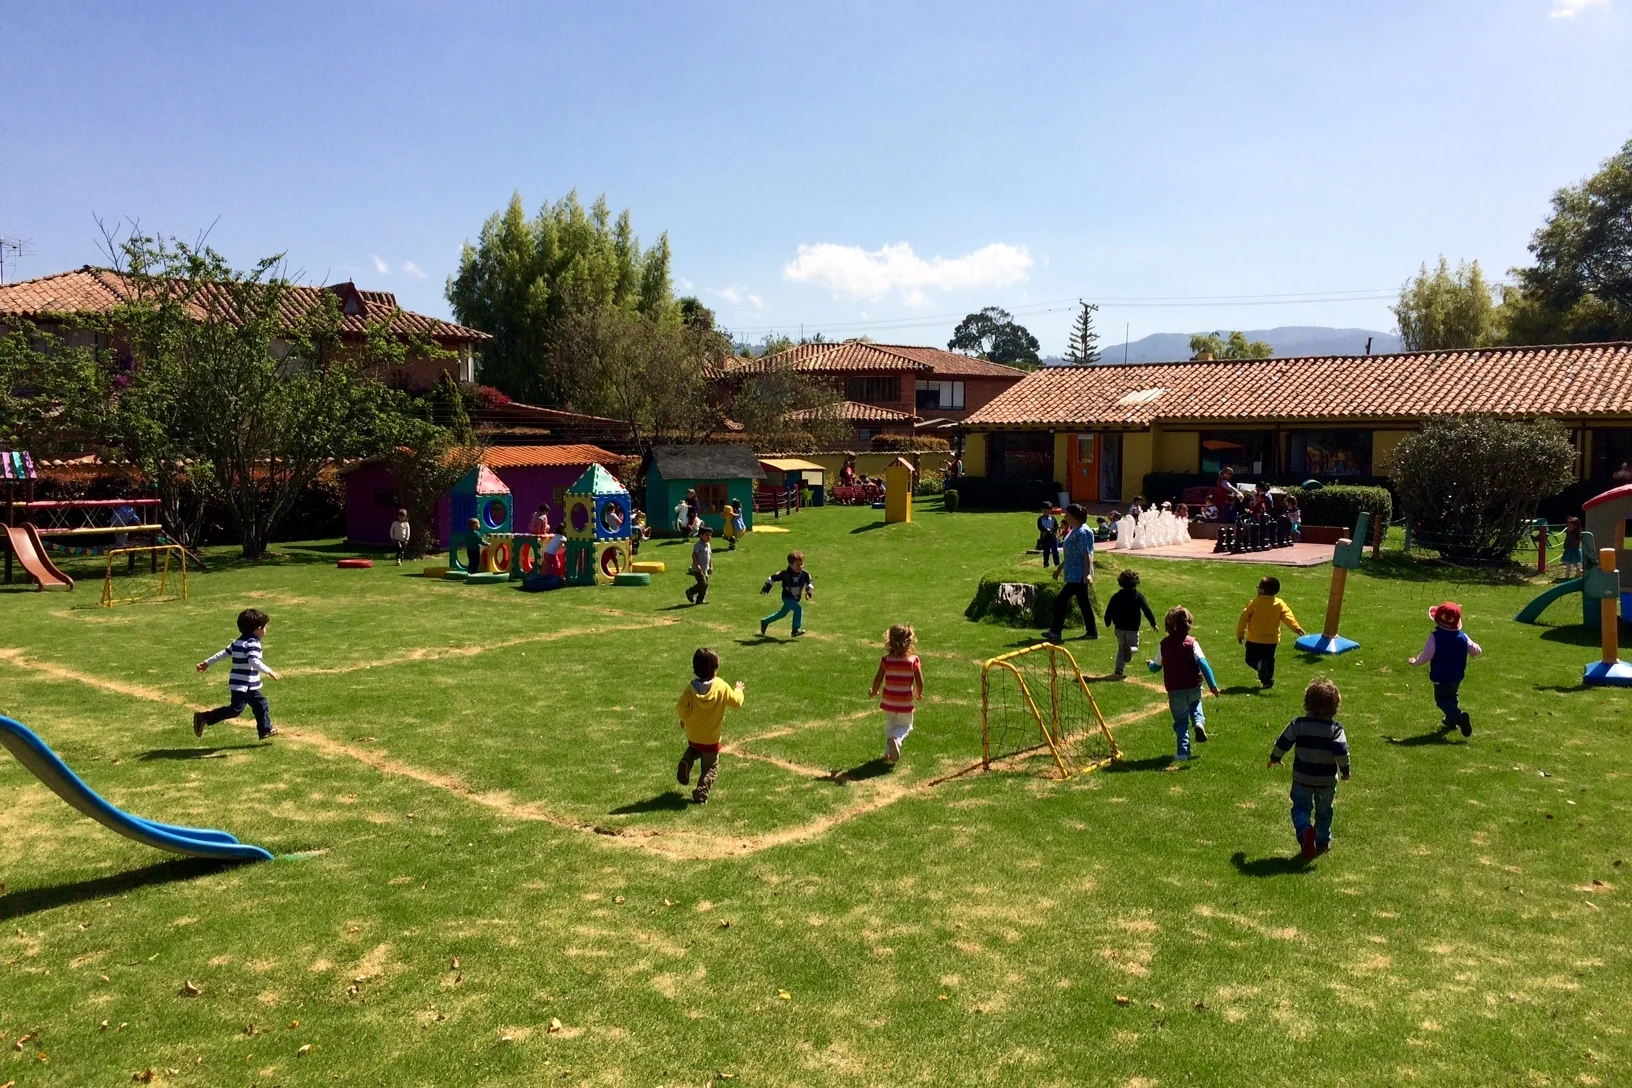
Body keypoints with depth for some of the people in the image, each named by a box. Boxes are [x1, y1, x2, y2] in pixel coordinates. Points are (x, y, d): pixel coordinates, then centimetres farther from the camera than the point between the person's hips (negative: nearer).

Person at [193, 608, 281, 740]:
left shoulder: (238, 641, 14)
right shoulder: (252, 643, -17)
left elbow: (223, 653, 18)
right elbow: (254, 661, -31)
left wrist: (207, 663, 24)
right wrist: (269, 671, -34)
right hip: (242, 685, -10)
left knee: (261, 705, 14)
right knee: (235, 709, -5)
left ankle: (265, 729, 21)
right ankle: (204, 717, -2)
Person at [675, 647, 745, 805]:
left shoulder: (691, 688, -14)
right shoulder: (722, 687, -16)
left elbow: (681, 708, -16)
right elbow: (736, 702, -4)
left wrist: (684, 719, 5)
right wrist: (738, 690, 16)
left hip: (692, 735, 2)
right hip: (711, 738, -2)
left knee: (693, 749, 35)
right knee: (710, 767, 14)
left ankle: (686, 761, 4)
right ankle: (701, 795, 1)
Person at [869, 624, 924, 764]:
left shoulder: (886, 660, -9)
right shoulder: (913, 660, -12)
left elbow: (878, 679, -5)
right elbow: (920, 682, -9)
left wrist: (874, 692, 15)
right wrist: (918, 695, 12)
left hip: (888, 701, 2)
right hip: (906, 702, -2)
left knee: (890, 725, 23)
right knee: (905, 726, 15)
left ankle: (888, 753, 18)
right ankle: (896, 739, -17)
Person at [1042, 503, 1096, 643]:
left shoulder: (1082, 532, -18)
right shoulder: (1074, 531, 13)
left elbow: (1087, 555, -23)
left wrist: (1088, 574, -28)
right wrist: (1060, 568, 27)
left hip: (1078, 575, -10)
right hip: (1077, 575, 10)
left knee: (1061, 601, -8)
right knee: (1083, 602, 14)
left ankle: (1055, 632, -2)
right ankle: (1092, 632, 20)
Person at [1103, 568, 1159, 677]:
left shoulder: (1116, 596, 0)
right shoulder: (1138, 596, -7)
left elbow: (1109, 611, 4)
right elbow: (1147, 610, -7)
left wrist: (1108, 623, 20)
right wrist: (1153, 623, 2)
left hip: (1119, 627, 3)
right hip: (1132, 628, -3)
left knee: (1121, 648, 19)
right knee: (1134, 647, 11)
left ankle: (1118, 669, 8)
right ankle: (1129, 650, -26)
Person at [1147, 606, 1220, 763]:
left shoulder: (1164, 645, -2)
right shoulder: (1192, 643, -6)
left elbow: (1156, 667, 8)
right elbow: (1203, 664, -15)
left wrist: (1150, 665, 31)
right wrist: (1212, 685, -15)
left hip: (1175, 691, 0)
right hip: (1194, 688, 0)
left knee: (1181, 721, 11)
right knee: (1195, 703, 33)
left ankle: (1183, 752, 7)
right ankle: (1199, 721, 4)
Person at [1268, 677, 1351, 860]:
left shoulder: (1298, 724, -8)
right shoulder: (1335, 728, -12)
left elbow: (1282, 743, -3)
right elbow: (1341, 751, -18)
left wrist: (1275, 758, 15)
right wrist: (1345, 769, -2)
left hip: (1302, 778, 0)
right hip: (1327, 780, 0)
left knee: (1300, 807, 6)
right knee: (1324, 811, 19)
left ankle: (1305, 830, -22)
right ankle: (1323, 841, 27)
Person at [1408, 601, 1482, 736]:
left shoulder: (1435, 637, -20)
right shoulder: (1462, 637, -5)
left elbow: (1426, 655, -19)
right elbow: (1475, 650, 2)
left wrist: (1415, 661, 0)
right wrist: (1478, 650, 27)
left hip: (1440, 677, -6)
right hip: (1457, 676, 6)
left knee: (1442, 700, 2)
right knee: (1452, 698, 25)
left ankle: (1459, 716, -22)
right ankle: (1450, 722, 34)